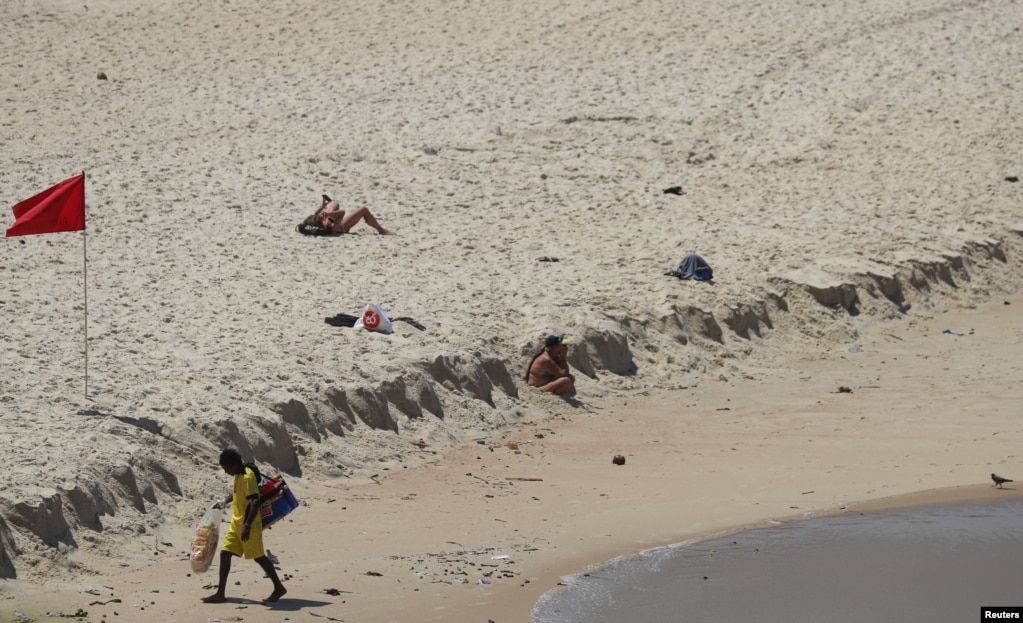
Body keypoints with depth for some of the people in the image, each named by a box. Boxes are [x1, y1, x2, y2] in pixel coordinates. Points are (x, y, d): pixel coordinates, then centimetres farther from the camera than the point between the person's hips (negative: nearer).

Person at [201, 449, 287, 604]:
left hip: (248, 525, -9)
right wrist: (225, 501, 16)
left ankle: (279, 588, 15)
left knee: (258, 556, 1)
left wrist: (247, 525, -32)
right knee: (225, 554, 4)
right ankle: (220, 594, 5)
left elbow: (255, 501, -28)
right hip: (236, 523, 9)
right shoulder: (238, 475, 9)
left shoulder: (248, 477, -20)